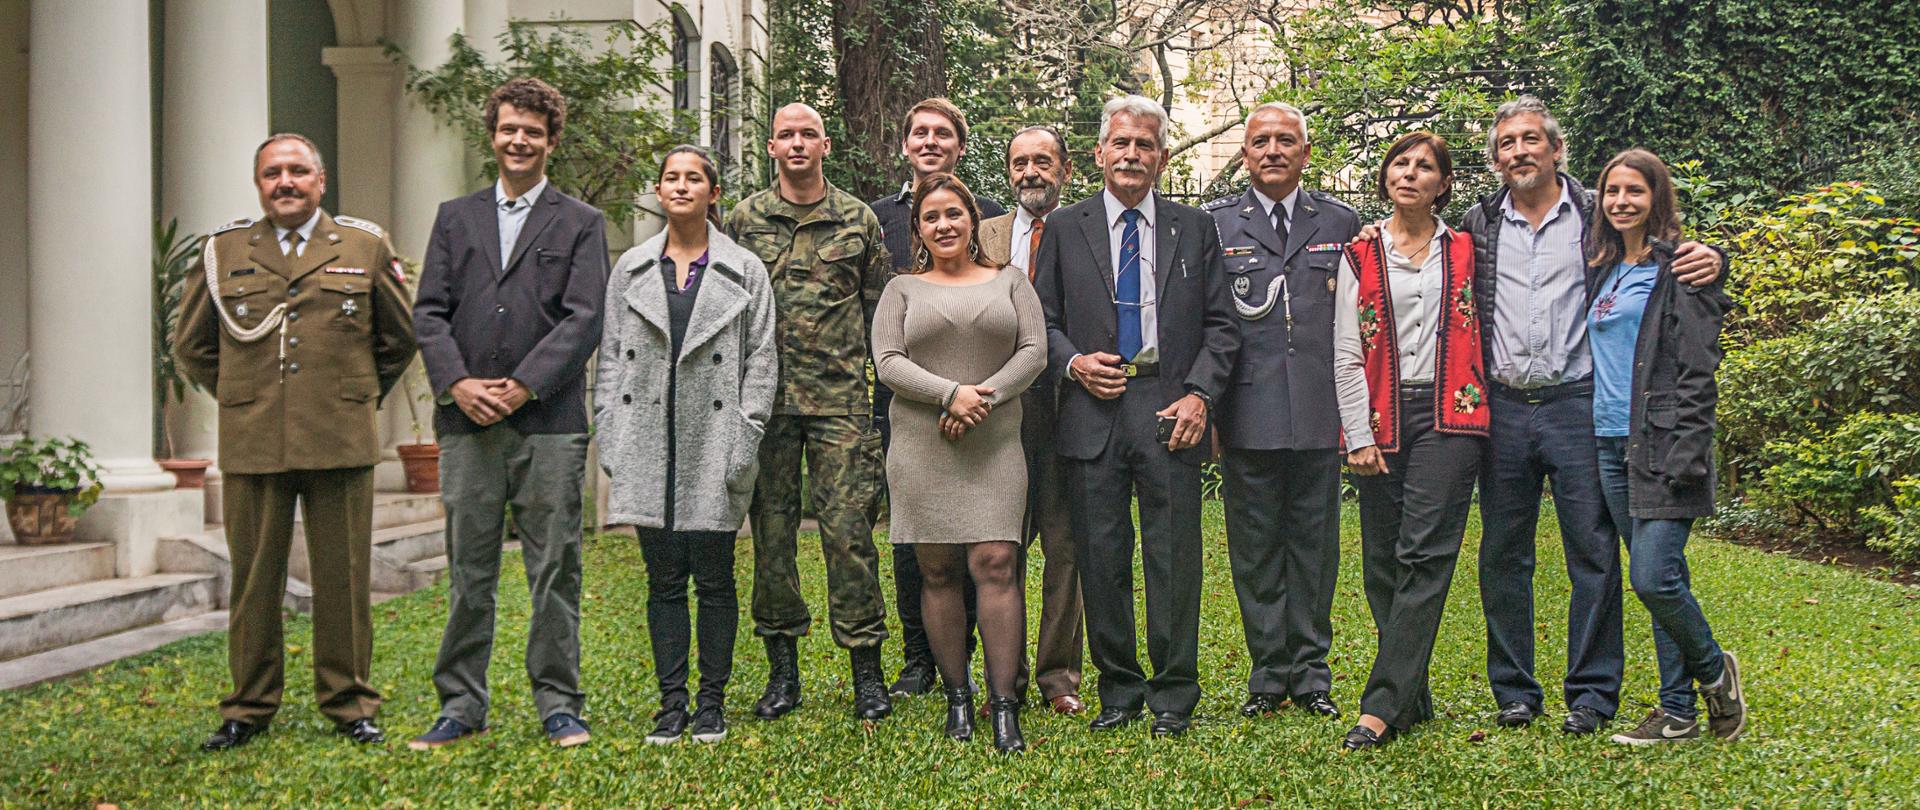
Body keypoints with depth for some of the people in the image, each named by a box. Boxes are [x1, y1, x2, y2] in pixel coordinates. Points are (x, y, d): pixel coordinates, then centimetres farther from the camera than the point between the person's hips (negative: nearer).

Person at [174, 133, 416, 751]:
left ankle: (350, 705, 14)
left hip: (341, 444, -1)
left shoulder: (365, 247, 7)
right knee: (253, 580, 5)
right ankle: (249, 708, 17)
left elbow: (400, 336, 16)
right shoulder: (224, 251, 10)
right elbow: (191, 346, 19)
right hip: (251, 445, 1)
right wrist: (241, 398, 15)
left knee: (343, 579, 3)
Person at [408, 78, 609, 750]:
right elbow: (429, 312, 8)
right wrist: (458, 383, -8)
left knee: (555, 570, 2)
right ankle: (462, 706, 15)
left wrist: (523, 386, -12)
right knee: (468, 573, 6)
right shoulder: (455, 217, 16)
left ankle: (558, 705, 10)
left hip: (549, 420, -2)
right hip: (466, 421, 2)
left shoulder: (581, 223, 8)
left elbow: (584, 319, -3)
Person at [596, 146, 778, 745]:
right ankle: (671, 702, 13)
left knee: (714, 580, 3)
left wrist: (743, 443, -6)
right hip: (648, 448, 2)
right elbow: (610, 358, 11)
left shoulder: (744, 271, 4)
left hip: (713, 444, -2)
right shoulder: (631, 269, 11)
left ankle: (712, 703, 13)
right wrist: (610, 439, 2)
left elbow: (761, 360, 2)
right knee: (663, 580, 6)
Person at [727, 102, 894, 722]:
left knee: (848, 528, -6)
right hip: (764, 398, 2)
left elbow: (879, 310, 11)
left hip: (839, 398, -1)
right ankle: (782, 671, 15)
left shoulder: (859, 220, 8)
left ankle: (866, 670, 2)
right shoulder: (745, 219, 10)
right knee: (771, 527, 4)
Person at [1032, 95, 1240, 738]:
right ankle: (1118, 691, 17)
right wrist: (1073, 362, -7)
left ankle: (1174, 696, 11)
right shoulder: (1064, 228, 11)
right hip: (1093, 412, 1)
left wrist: (1199, 394, -5)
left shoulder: (1195, 229, 11)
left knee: (1175, 557, -1)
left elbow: (1221, 324, 9)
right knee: (1101, 558, 4)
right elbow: (1041, 320, 12)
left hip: (1169, 411, 0)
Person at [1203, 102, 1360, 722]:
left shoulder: (1341, 223, 10)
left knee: (1315, 544, 7)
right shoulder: (1214, 224, 6)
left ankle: (1310, 671, 18)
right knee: (1255, 547, 5)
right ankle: (1268, 674, 16)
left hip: (1321, 414, 1)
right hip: (1248, 415, -1)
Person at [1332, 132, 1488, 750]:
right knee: (1383, 561, 2)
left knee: (1423, 553, -11)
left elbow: (1480, 334, 18)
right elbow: (1346, 356, 5)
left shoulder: (1466, 251, 12)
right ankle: (1414, 696, 15)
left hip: (1450, 415, -1)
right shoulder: (1360, 256, 10)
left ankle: (1383, 706, -12)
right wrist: (1359, 437, -3)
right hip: (1382, 419, 2)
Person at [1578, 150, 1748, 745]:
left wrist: (1686, 455, -17)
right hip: (1612, 446, 6)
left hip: (1662, 444, -6)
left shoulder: (1682, 267, -6)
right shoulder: (1604, 271, 15)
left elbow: (1698, 372, -11)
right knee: (1657, 580, 9)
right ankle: (1679, 711, 15)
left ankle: (1714, 671, 14)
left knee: (1654, 578, -12)